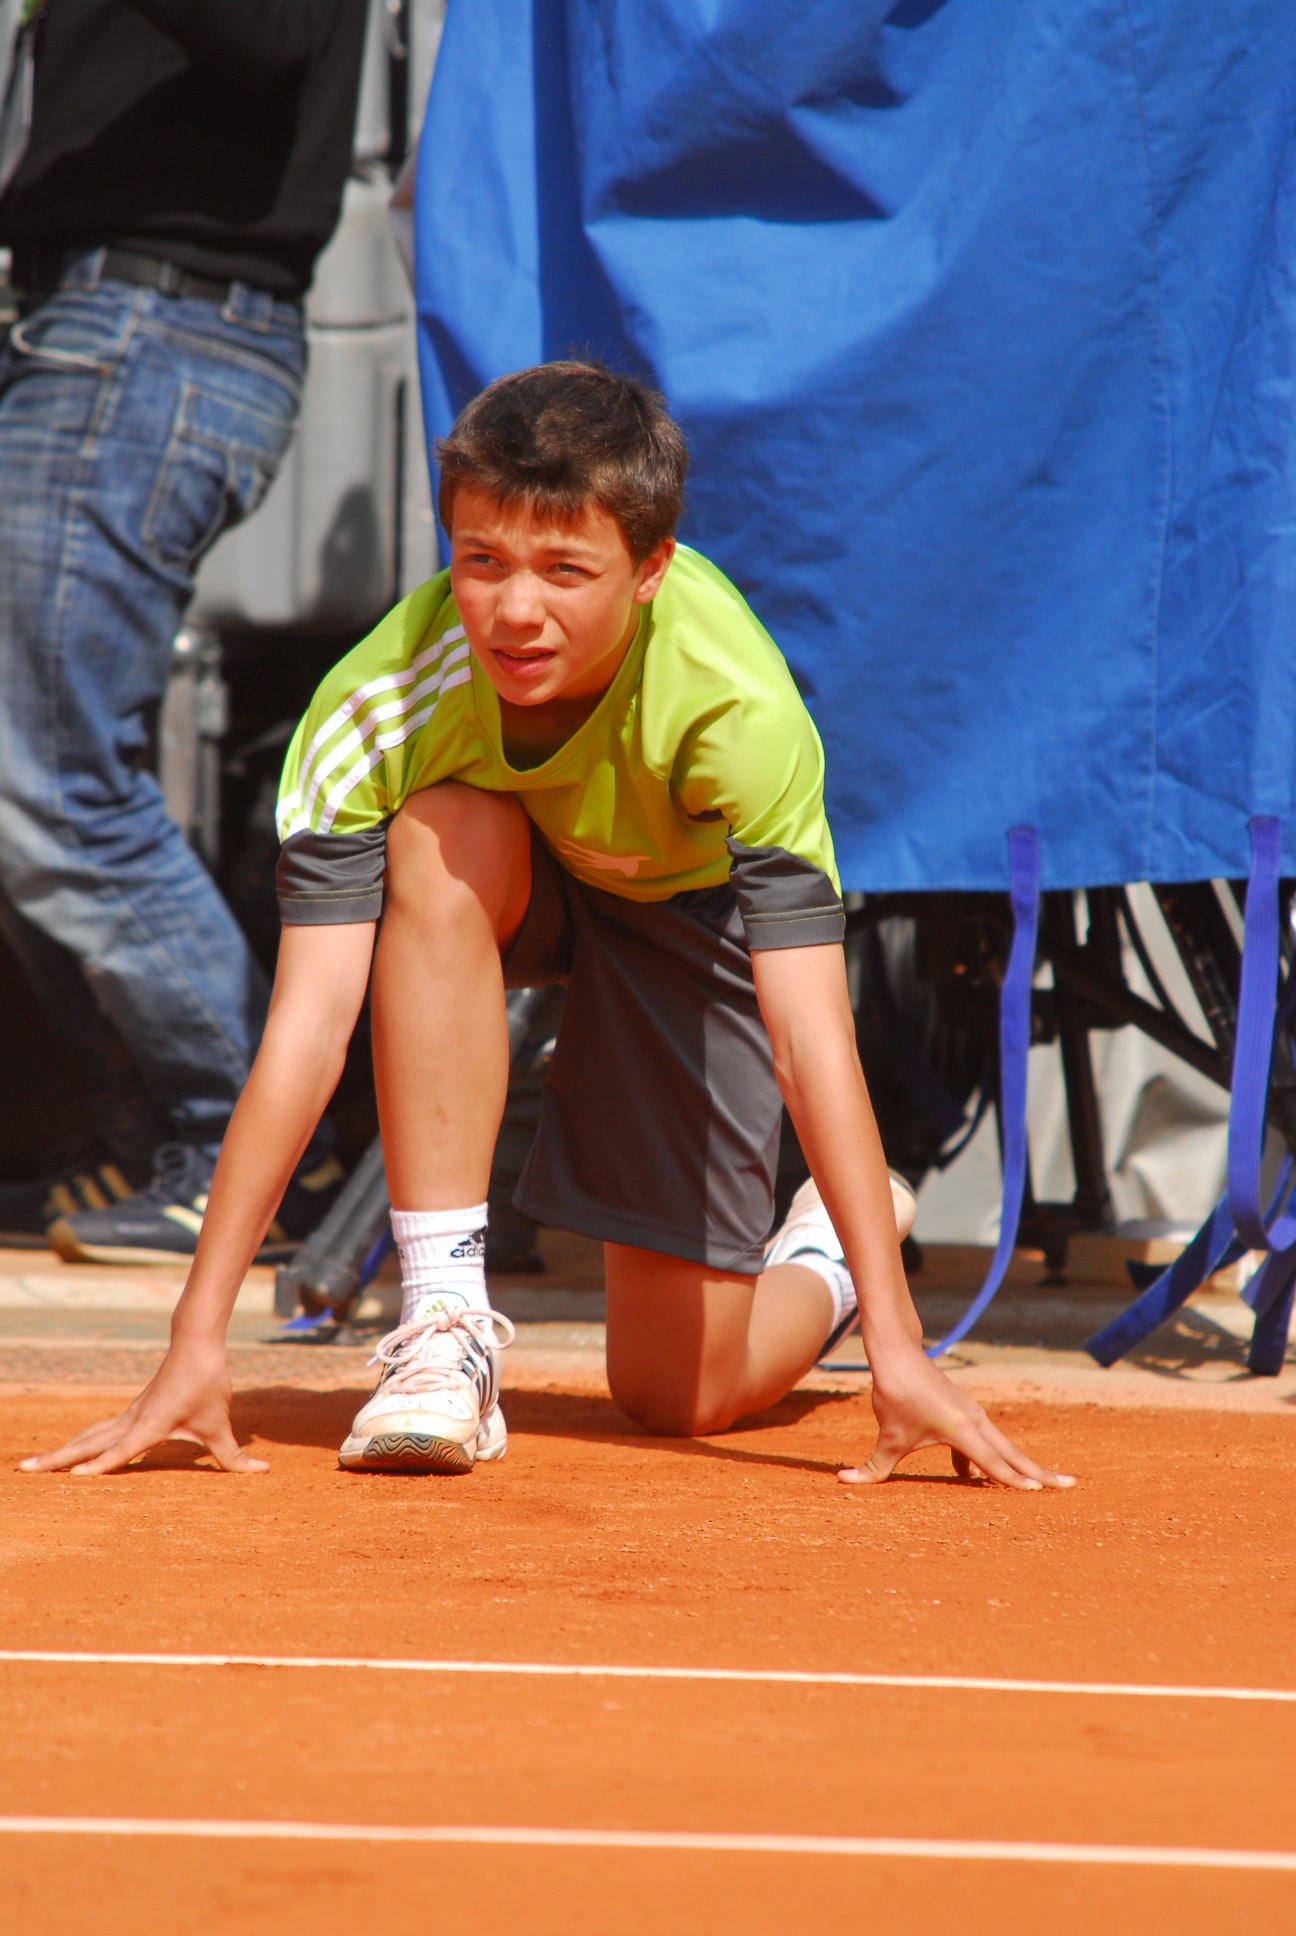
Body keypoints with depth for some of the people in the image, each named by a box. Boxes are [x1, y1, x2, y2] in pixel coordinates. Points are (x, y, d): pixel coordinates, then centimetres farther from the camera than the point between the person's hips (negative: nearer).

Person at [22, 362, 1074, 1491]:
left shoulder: (738, 708, -39)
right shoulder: (381, 700, -34)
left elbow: (813, 1039, -42)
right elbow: (306, 1029, -36)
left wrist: (897, 1350, -47)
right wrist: (199, 1340, -42)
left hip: (691, 906, -1)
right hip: (506, 890, 2)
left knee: (678, 1395, -5)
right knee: (443, 837, -36)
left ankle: (825, 1265, 32)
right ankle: (446, 1329, -29)